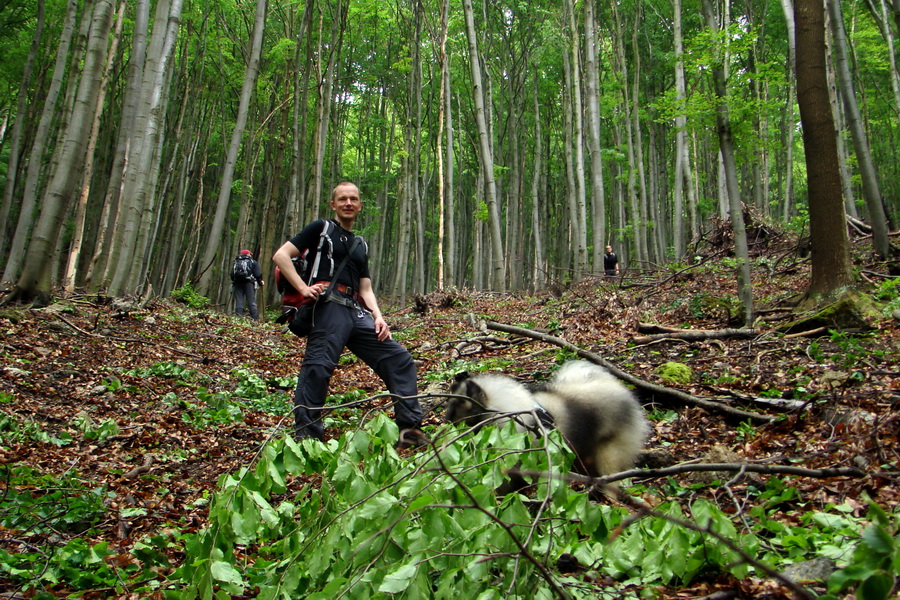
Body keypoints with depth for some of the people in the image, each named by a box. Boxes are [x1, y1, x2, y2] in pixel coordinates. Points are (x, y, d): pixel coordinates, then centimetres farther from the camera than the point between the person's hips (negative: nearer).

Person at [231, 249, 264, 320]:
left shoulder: (236, 262, 20)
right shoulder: (253, 262, 9)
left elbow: (232, 275, 15)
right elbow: (257, 274, 0)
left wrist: (234, 281, 25)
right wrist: (260, 282, 12)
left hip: (237, 283, 3)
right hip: (248, 283, -3)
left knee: (238, 302, 2)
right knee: (252, 303, -4)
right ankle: (256, 319, -9)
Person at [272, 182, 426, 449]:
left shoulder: (360, 246, 29)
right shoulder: (321, 229, 11)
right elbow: (281, 255, 2)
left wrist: (378, 316, 6)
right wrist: (303, 288, -9)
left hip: (357, 312, 7)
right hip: (328, 306, -6)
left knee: (399, 359, 0)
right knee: (318, 366, -18)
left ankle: (409, 429, 3)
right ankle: (306, 438, -8)